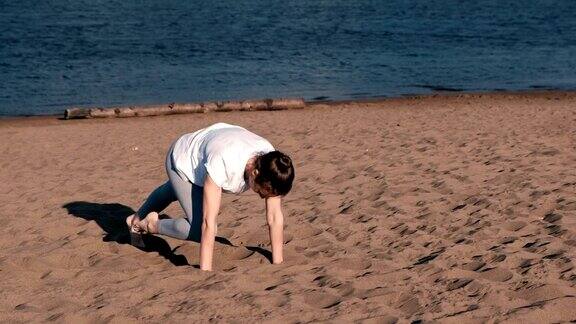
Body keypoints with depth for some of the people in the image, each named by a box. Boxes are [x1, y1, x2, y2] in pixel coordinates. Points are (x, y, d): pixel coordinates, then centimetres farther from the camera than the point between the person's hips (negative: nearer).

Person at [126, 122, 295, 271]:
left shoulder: (271, 162, -34)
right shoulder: (223, 162, -49)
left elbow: (275, 217, -27)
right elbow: (209, 222, -46)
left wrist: (278, 263, -28)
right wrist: (205, 271, -44)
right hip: (181, 158, -6)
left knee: (174, 191, 35)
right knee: (201, 229, -20)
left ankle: (137, 219, 65)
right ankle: (152, 225, 8)